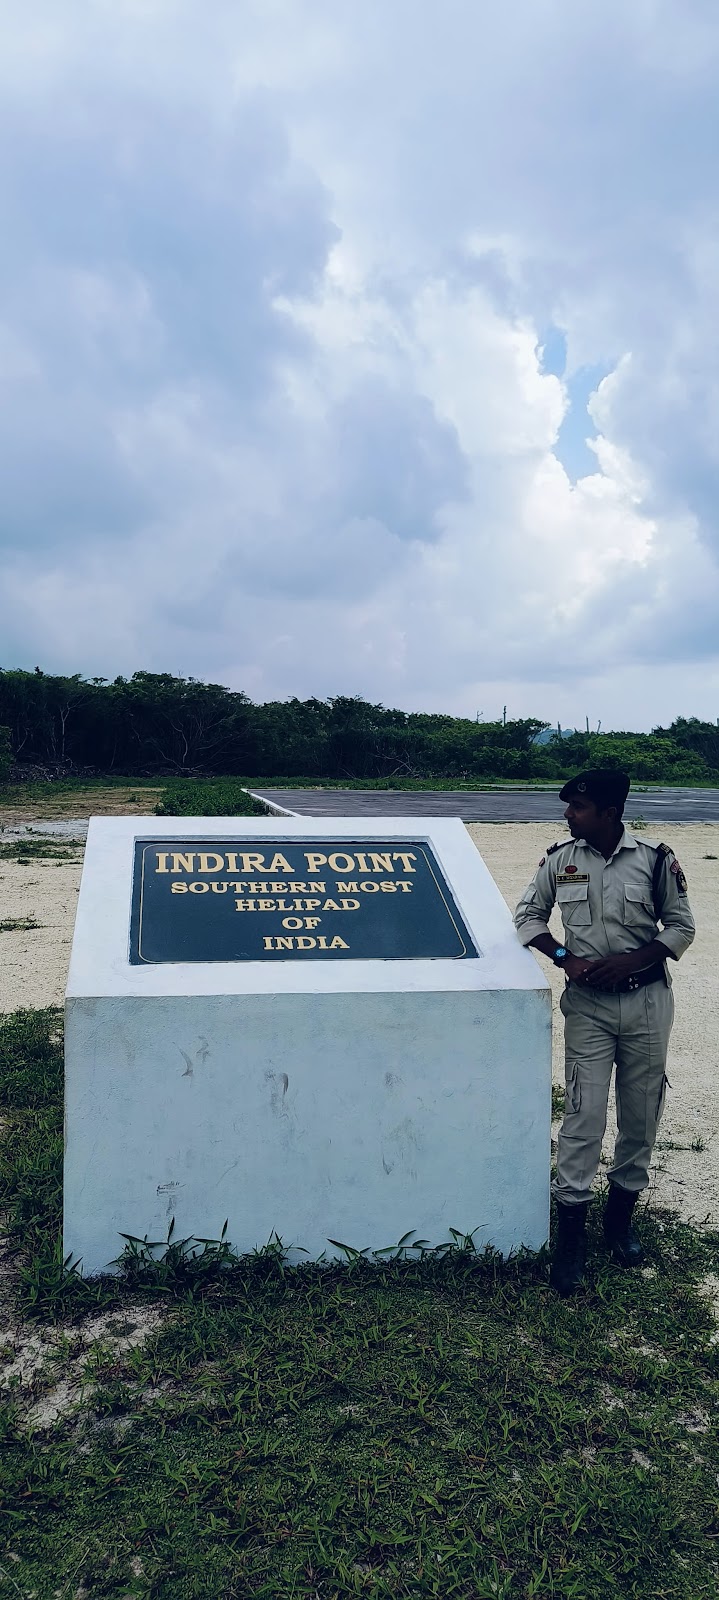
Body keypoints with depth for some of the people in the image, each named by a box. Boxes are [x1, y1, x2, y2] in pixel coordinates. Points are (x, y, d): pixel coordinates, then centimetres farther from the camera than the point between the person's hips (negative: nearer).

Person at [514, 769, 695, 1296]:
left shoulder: (655, 859, -8)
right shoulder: (560, 859, -3)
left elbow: (682, 927, 0)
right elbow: (528, 915, 7)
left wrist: (631, 960, -15)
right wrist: (566, 958, -9)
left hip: (646, 1000, 0)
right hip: (587, 1003, 0)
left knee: (641, 1115, 11)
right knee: (583, 1117, -2)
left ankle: (621, 1216, 31)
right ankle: (571, 1234, 10)